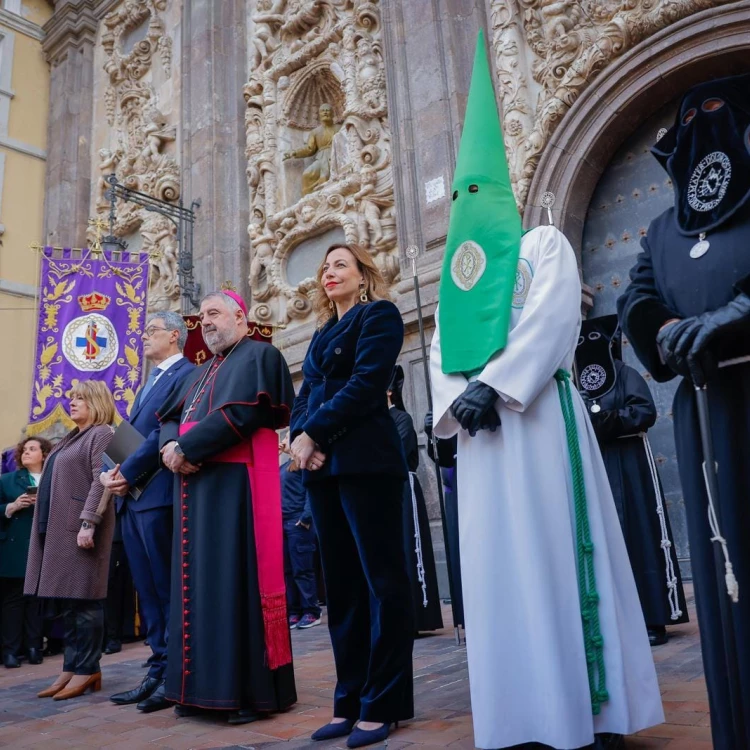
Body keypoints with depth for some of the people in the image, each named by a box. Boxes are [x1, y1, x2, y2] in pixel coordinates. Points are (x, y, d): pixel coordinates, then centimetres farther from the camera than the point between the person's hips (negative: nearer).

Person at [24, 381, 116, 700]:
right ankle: (72, 667, 16)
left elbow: (101, 482, -16)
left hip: (80, 528, -9)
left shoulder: (102, 434, -5)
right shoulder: (72, 438, 23)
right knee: (67, 600, 10)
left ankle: (87, 669, 1)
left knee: (83, 599, -5)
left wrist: (88, 523, -24)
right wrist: (47, 528, 17)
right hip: (58, 530, 9)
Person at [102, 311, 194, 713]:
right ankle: (158, 671, 20)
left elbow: (166, 433, -17)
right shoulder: (151, 380, 23)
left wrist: (127, 473, -15)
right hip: (132, 497, 9)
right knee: (148, 591, 12)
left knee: (167, 589, -3)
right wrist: (112, 472, 2)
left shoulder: (186, 374, -7)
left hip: (159, 495, -9)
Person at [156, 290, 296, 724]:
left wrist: (185, 448, -14)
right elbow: (170, 418, 17)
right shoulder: (201, 374, 26)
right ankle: (206, 685, 15)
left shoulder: (258, 355, 0)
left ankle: (255, 689, -1)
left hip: (236, 480, -8)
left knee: (238, 577, -8)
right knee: (203, 580, 8)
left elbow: (241, 413, -15)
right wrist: (171, 447, -6)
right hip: (195, 482, 8)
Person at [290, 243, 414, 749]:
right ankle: (351, 700, 16)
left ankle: (383, 704, 4)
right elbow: (306, 393, 16)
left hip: (366, 461, -8)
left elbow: (367, 381, -11)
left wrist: (315, 433, -14)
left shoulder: (379, 314, 2)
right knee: (342, 585, 8)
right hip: (322, 465, 8)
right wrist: (301, 436, -5)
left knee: (381, 581, -3)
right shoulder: (322, 335, 24)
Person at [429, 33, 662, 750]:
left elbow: (551, 319, -11)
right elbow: (441, 350, 14)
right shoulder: (457, 268, 22)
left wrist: (493, 386, -18)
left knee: (551, 547, -6)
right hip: (479, 426, 6)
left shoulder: (542, 243, 6)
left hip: (537, 415, -5)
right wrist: (457, 401, -6)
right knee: (496, 555, 3)